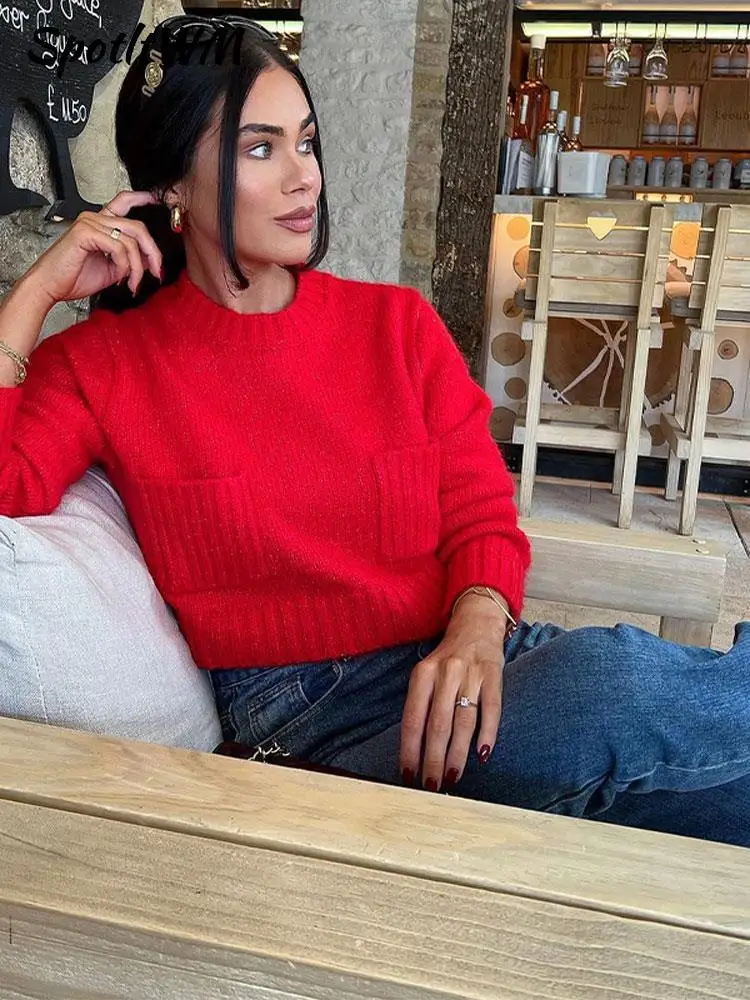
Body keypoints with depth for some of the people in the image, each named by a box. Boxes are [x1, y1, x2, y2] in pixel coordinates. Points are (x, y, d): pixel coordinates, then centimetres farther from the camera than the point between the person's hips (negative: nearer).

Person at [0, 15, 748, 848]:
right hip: (298, 718, -3)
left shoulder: (398, 324, 10)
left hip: (454, 673, 4)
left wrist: (475, 633, -16)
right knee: (613, 687, -30)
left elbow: (482, 519, 6)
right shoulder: (103, 365, 5)